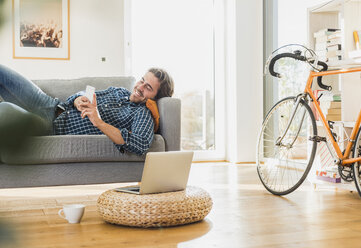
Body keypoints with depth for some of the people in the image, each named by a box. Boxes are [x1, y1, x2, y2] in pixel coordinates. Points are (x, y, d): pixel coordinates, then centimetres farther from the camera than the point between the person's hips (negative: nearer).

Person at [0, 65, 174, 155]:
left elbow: (141, 145, -28)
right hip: (52, 107, 7)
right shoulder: (118, 91, 16)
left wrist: (99, 123, -30)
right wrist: (78, 100, -8)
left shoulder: (143, 114, -7)